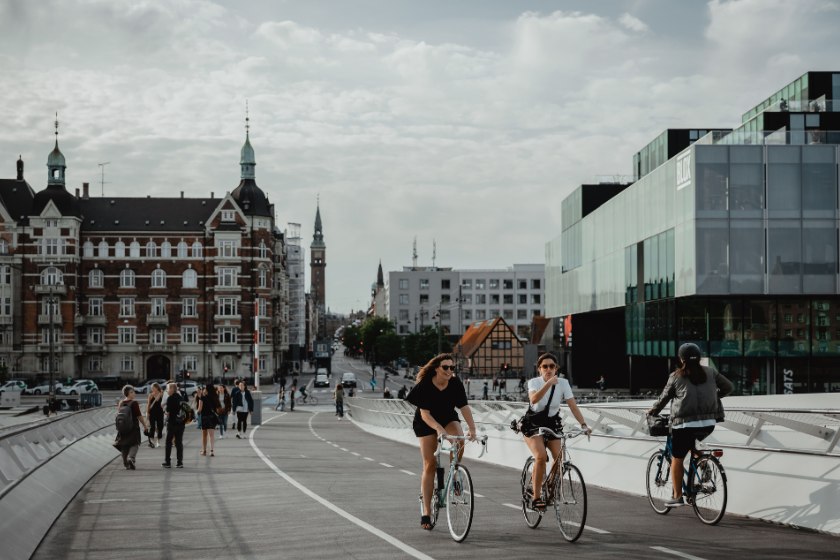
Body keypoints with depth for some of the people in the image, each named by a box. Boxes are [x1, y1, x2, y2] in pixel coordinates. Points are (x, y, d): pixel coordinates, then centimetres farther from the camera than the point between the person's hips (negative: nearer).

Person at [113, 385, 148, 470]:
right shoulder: (134, 403, -12)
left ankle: (126, 464, 12)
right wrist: (144, 426, -3)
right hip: (133, 427, -5)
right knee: (134, 444, 3)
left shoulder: (120, 403, 5)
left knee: (124, 445, 11)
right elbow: (139, 416, -12)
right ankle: (131, 458, -22)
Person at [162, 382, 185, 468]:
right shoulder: (181, 398, 8)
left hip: (172, 423, -6)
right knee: (179, 442, 8)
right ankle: (180, 462, 4)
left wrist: (166, 412, 5)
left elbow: (167, 412, -15)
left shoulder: (170, 398, -12)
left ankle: (167, 462, 8)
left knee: (168, 443, 5)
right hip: (181, 423, 6)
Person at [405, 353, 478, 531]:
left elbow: (464, 406, -18)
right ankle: (426, 514, -1)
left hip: (448, 418, 2)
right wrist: (438, 428, -45)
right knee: (429, 465, -6)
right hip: (426, 423, -2)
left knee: (459, 439, -32)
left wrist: (472, 428, -32)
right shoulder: (425, 385, -25)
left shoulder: (455, 383, -16)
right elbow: (425, 414, -28)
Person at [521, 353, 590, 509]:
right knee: (541, 456, -27)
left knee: (560, 459, -13)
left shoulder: (563, 383, -8)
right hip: (533, 424, -3)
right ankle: (536, 498, -21)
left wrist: (583, 424, -26)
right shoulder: (534, 382, -14)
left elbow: (573, 406, -13)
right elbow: (534, 399, -35)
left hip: (552, 423, 3)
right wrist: (548, 383, -44)